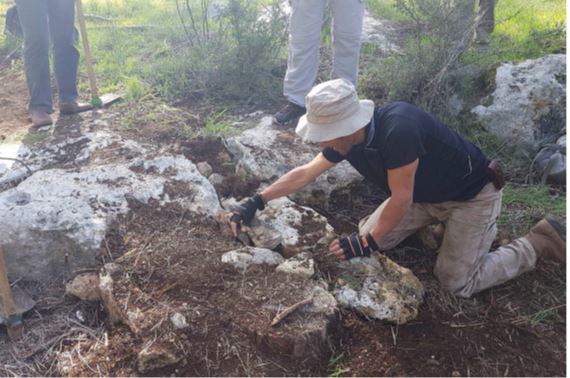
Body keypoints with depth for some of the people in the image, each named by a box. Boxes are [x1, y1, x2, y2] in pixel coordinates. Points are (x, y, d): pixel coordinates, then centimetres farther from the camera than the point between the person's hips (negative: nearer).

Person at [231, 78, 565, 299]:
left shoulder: (398, 130, -40)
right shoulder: (348, 137, -14)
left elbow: (401, 200, -30)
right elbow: (304, 174, -3)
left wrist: (368, 243, -19)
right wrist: (257, 202, -7)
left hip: (473, 194, -7)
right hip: (428, 192, 7)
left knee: (457, 283, -8)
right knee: (370, 234, 3)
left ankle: (541, 241, 9)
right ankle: (438, 219, 20)